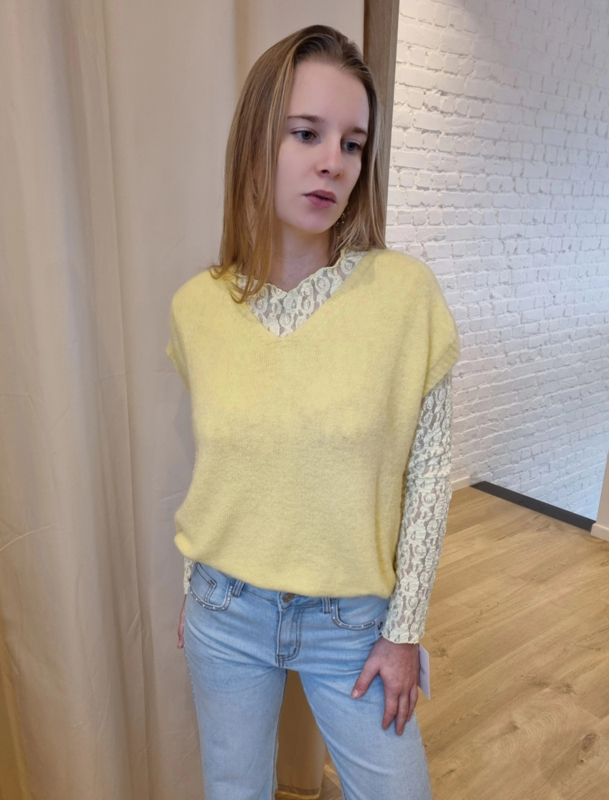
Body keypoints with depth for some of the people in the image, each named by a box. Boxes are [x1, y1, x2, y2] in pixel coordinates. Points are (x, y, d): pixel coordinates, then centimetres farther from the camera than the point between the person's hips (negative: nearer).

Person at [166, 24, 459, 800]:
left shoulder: (407, 291, -16)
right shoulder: (196, 307, -9)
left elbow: (427, 471, -9)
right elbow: (210, 465, 3)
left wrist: (404, 628, -5)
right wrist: (195, 590, 11)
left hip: (353, 620, -1)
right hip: (224, 612, 2)